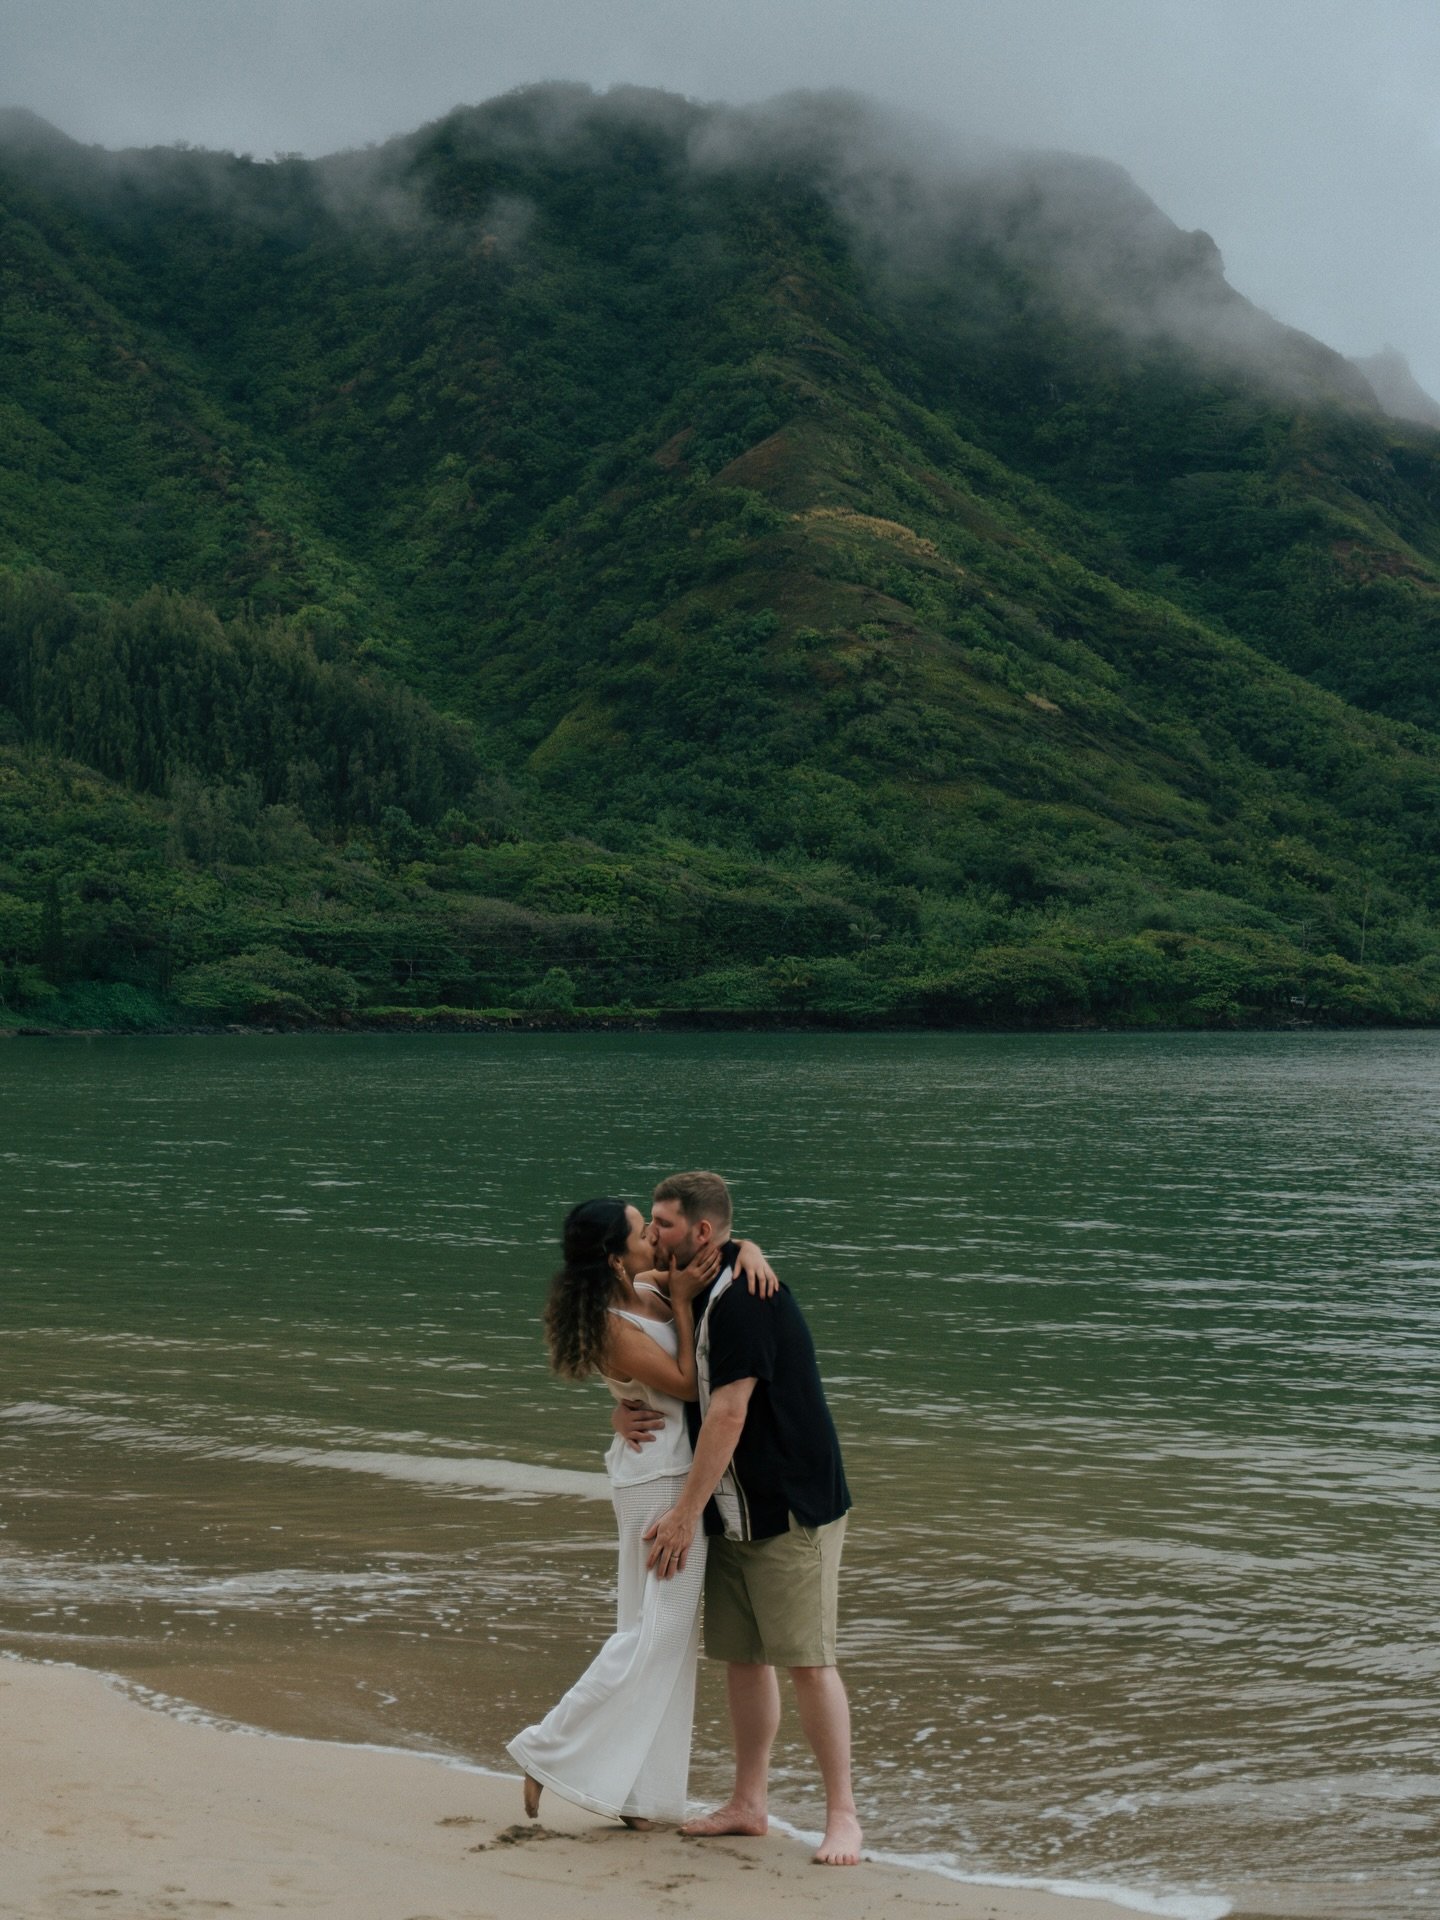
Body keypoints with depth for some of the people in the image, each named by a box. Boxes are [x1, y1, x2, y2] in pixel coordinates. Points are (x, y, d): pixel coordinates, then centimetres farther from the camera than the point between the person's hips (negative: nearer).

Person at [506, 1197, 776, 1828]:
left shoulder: (650, 1289, 4)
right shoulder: (615, 1327, -19)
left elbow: (719, 1248, 14)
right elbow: (686, 1383, -16)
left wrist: (749, 1253, -8)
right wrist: (682, 1300, -14)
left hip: (677, 1472, 9)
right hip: (662, 1477, -9)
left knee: (669, 1632, 12)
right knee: (657, 1630, -6)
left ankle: (636, 1791, 18)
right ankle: (550, 1751, 1)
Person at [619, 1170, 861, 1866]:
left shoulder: (743, 1298, -20)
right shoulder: (691, 1300, 10)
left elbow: (727, 1413, -23)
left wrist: (686, 1513, -19)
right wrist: (625, 1412, -1)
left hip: (793, 1511, -9)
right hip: (733, 1518, 9)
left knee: (807, 1659, -8)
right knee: (741, 1657, 11)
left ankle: (843, 1815, 0)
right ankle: (748, 1804, 19)